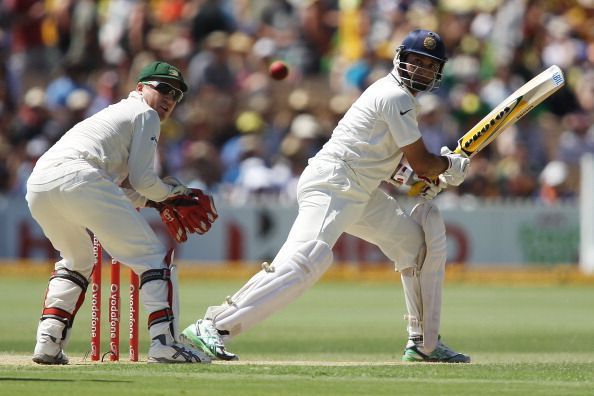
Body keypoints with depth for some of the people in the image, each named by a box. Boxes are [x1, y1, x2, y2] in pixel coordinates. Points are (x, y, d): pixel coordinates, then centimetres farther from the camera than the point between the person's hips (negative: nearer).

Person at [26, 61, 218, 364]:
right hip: (76, 177, -8)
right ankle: (164, 343, -12)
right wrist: (175, 192, 23)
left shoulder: (112, 113, 40)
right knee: (151, 256, -1)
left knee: (77, 260, 30)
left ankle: (48, 342, 14)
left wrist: (155, 200, 30)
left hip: (36, 184, 8)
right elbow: (141, 179, 6)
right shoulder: (143, 114, 15)